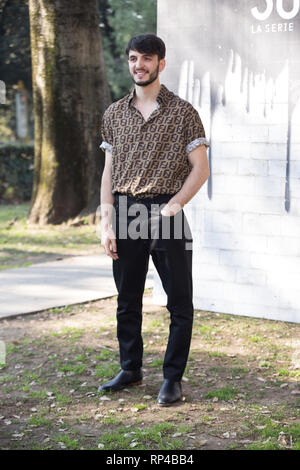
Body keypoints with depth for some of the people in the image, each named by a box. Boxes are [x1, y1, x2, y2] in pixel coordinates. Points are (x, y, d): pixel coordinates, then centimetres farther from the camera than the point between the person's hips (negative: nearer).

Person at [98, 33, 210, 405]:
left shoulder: (182, 112, -1)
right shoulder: (114, 114, 11)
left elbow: (200, 169, -4)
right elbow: (109, 172, 11)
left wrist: (172, 206, -16)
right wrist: (106, 224, 4)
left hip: (165, 214, -3)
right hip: (125, 214, 4)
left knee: (180, 303, 0)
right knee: (127, 300, 11)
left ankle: (173, 378, 10)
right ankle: (130, 370, 25)